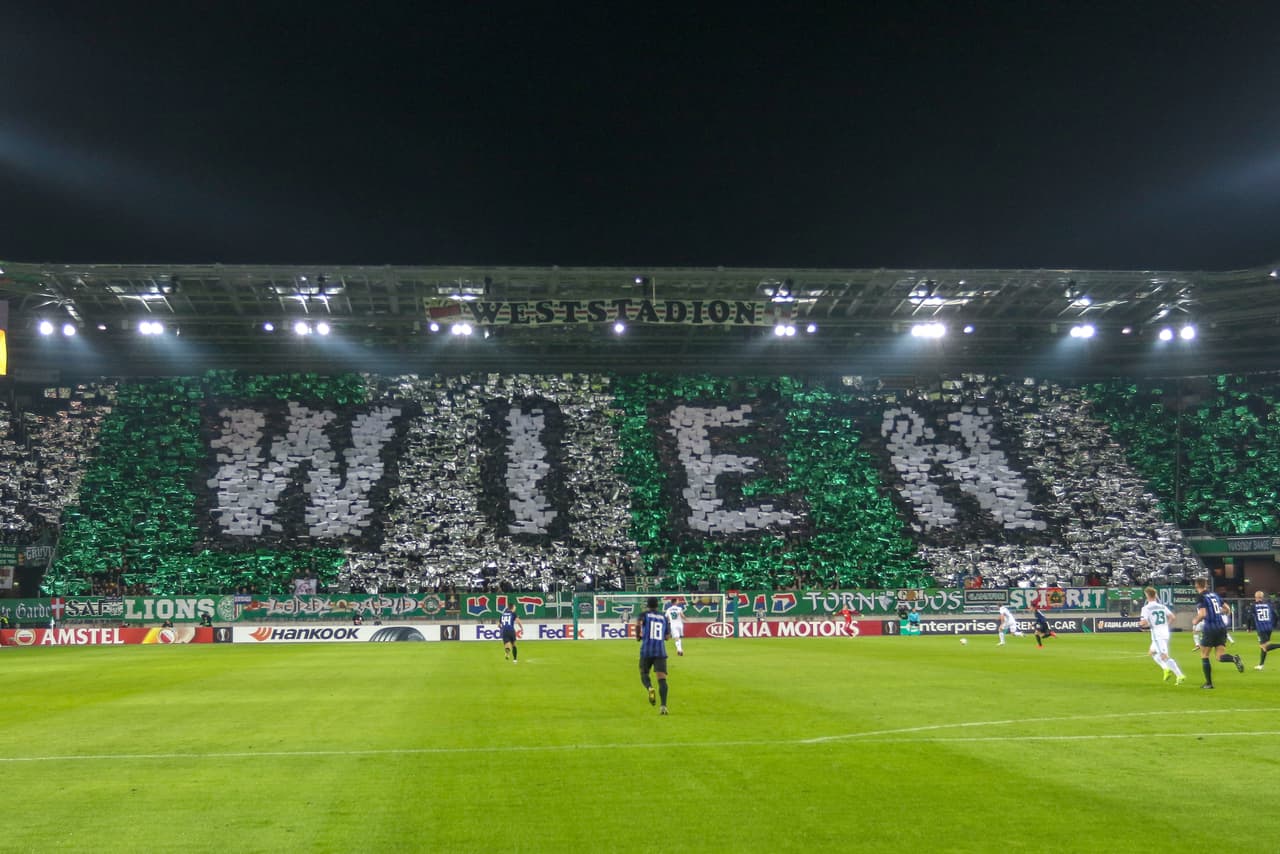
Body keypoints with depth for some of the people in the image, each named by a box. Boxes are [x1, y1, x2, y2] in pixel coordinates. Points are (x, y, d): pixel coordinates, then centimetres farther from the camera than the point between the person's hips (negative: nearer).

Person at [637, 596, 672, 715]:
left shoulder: (644, 614, 5)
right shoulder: (664, 617, 12)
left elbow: (638, 624, -18)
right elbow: (667, 636, 14)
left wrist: (638, 636, 0)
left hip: (646, 651, -1)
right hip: (661, 652, 1)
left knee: (644, 674, 17)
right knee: (662, 678, -4)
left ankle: (650, 688, -18)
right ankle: (664, 706, -20)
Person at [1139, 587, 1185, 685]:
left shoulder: (1146, 608, -8)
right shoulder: (1162, 606, 11)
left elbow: (1143, 623, -16)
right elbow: (1172, 617, 9)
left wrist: (1140, 623, 7)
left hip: (1157, 635, -8)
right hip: (1165, 633, 8)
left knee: (1164, 657, -11)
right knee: (1152, 652, 26)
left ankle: (1180, 675, -22)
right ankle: (1166, 669, 12)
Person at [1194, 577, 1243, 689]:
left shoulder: (1200, 597, -8)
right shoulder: (1214, 595, 14)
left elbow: (1203, 614, -19)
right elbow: (1227, 609, 19)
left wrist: (1196, 621, -1)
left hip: (1209, 629, -6)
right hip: (1222, 627, 6)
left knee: (1204, 656, 8)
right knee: (1221, 656, 5)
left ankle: (1209, 683, 8)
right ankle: (1234, 658, -26)